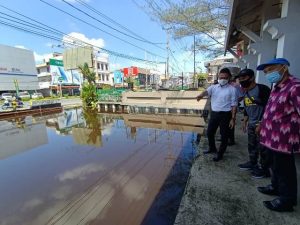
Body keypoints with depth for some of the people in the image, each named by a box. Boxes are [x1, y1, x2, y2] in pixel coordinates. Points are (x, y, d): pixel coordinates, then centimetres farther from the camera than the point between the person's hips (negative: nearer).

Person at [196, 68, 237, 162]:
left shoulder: (232, 89, -5)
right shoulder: (213, 87, 4)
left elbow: (234, 105, -5)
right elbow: (207, 91, -18)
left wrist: (233, 118, -9)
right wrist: (201, 95, -42)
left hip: (225, 115, -4)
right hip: (214, 113, 4)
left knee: (224, 135, 7)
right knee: (209, 132, 15)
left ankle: (220, 154, 25)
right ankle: (212, 148, 39)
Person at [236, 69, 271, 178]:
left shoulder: (262, 89, -17)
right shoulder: (246, 93, 10)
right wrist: (245, 121, 19)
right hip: (251, 124, 8)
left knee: (263, 148, 4)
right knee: (252, 145, 18)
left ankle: (264, 169, 20)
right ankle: (252, 163, 35)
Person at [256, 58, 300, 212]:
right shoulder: (277, 87, 10)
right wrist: (262, 124, 23)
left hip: (283, 139, -9)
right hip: (273, 136, 9)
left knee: (284, 169, 9)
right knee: (276, 165, 25)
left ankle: (287, 199, 28)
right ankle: (276, 187, 45)